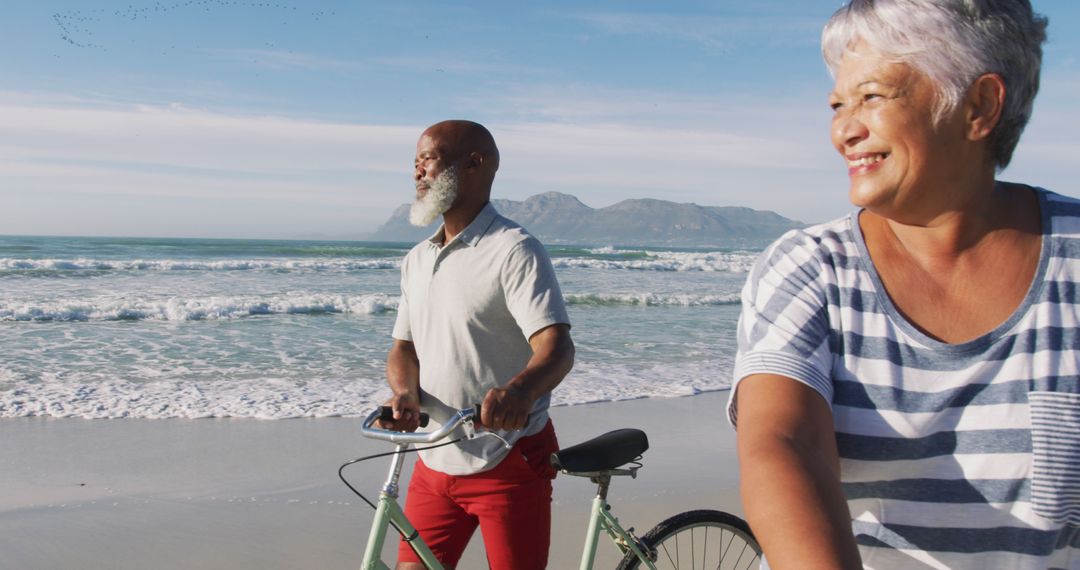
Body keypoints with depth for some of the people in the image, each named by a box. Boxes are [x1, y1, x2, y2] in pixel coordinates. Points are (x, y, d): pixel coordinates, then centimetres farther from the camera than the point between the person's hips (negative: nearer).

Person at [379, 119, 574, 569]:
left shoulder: (514, 251, -13)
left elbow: (557, 347, -22)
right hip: (436, 462, 7)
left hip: (509, 463, -6)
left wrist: (520, 390, -45)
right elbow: (404, 347, 12)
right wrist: (406, 395, -12)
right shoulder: (417, 260, 11)